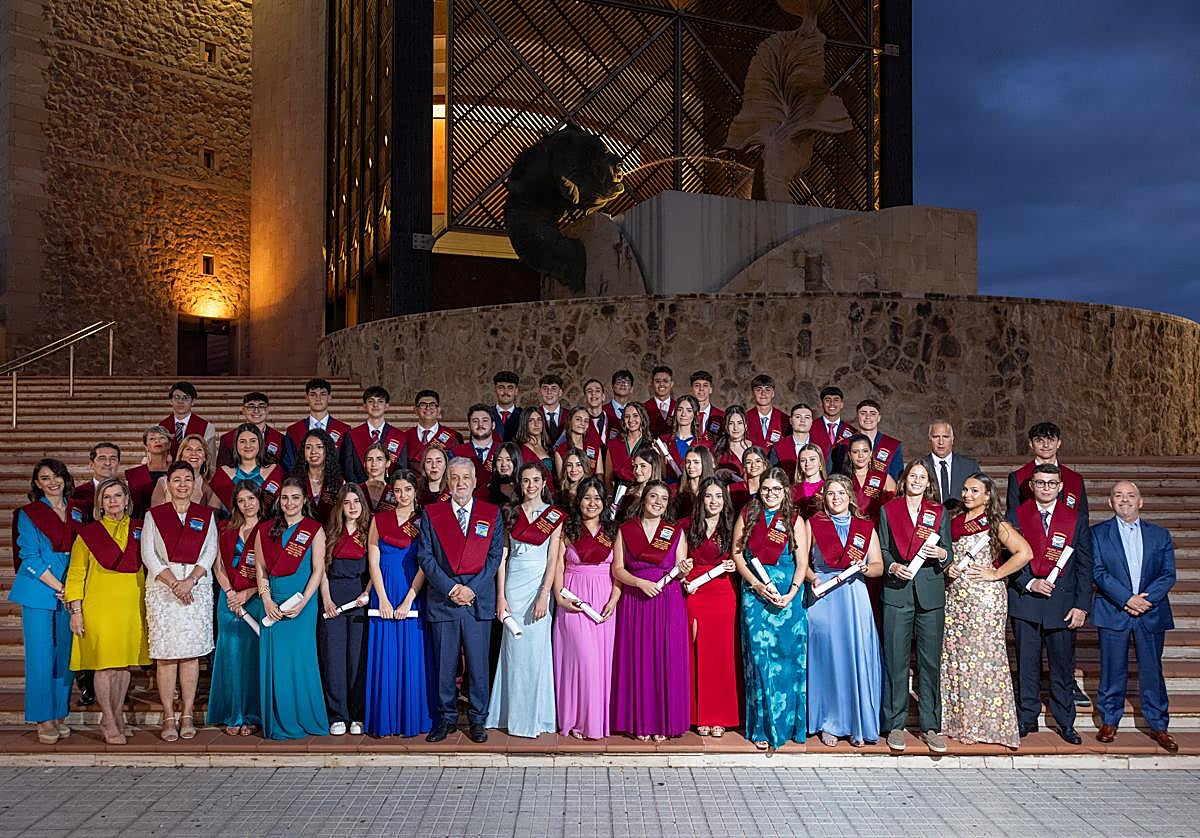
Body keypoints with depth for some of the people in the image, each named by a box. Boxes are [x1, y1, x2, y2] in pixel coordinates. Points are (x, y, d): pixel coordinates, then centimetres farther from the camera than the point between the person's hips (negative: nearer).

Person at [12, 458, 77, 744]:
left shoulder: (76, 514, 12)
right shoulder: (29, 514, 0)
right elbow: (31, 558, -6)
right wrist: (60, 588, -11)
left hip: (70, 592, 4)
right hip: (39, 591, -4)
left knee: (65, 654, 6)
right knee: (41, 655, -4)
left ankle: (60, 714, 15)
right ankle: (44, 719, 3)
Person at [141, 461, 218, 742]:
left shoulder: (206, 515, 11)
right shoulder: (154, 515, 8)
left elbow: (210, 552, 3)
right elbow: (148, 554, 0)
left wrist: (190, 580, -12)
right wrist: (173, 582, -12)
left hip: (197, 588, 1)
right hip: (162, 588, -1)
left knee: (191, 652, 0)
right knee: (165, 653, -4)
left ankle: (188, 715, 5)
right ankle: (168, 717, 1)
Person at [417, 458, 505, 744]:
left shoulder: (492, 514, 8)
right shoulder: (431, 514, 7)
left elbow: (494, 556, 2)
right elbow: (425, 557, 0)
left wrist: (472, 589, -9)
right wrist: (450, 588, -11)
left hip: (479, 600, 0)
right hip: (441, 600, 0)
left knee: (478, 664, 3)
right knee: (444, 665, 5)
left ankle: (477, 720, 14)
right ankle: (446, 718, 18)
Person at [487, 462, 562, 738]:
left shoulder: (554, 516, 1)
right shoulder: (510, 514, 8)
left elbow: (553, 559, -4)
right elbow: (502, 556, 6)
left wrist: (544, 596, -13)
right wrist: (500, 596, -2)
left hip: (538, 585, -2)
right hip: (512, 586, 2)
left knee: (535, 651, -1)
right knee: (513, 651, 5)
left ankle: (535, 716, 10)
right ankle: (514, 715, 14)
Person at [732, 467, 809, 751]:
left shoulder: (795, 521, 4)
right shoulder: (747, 515, 8)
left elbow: (802, 562, -1)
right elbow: (737, 553, 5)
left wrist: (791, 594, -15)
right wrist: (756, 584, -7)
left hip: (787, 595, 0)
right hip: (754, 592, 1)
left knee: (786, 658, 0)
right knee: (759, 656, -2)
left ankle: (785, 722, 11)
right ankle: (762, 727, 4)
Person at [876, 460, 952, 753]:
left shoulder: (939, 512, 11)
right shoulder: (888, 510, 9)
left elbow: (948, 555, 9)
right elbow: (882, 550, 8)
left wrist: (941, 554, -12)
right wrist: (893, 566, -10)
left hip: (931, 593, 1)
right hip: (897, 592, -1)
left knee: (930, 661, 2)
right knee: (896, 660, 0)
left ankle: (930, 726, 11)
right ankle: (895, 725, 9)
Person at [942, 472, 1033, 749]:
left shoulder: (996, 524, -4)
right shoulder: (955, 522, 12)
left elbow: (1024, 552, -13)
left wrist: (995, 574, -12)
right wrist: (947, 567, 3)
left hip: (985, 597, -5)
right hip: (955, 597, 6)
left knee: (982, 655, -3)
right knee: (953, 656, 5)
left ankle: (986, 722, 6)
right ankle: (957, 718, 14)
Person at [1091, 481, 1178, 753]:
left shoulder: (1160, 535, 9)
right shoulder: (1098, 533, 4)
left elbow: (1168, 574, 2)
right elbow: (1098, 571, -6)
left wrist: (1148, 598, -13)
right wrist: (1126, 599, -16)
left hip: (1152, 613, 1)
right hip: (1113, 612, -1)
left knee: (1152, 671, 5)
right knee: (1112, 670, 4)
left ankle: (1158, 726, 16)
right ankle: (1109, 721, 17)